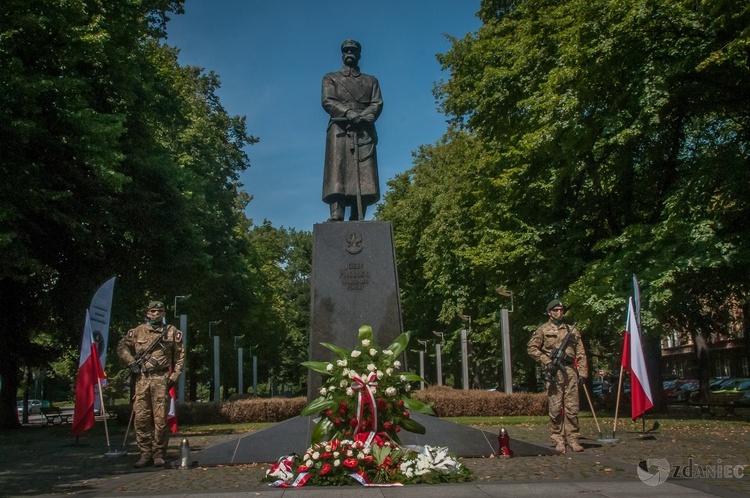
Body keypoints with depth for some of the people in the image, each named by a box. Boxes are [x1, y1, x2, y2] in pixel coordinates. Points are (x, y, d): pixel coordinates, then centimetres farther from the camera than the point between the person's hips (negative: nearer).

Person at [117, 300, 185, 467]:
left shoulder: (172, 332, 8)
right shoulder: (138, 331, 11)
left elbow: (180, 355, 9)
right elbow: (122, 347, 14)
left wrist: (174, 377, 1)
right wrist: (131, 363, 0)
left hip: (161, 380, -2)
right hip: (142, 379, 2)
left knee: (160, 419, -2)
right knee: (141, 418, 1)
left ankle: (159, 454, 6)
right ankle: (145, 453, 9)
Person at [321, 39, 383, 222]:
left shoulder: (371, 80, 27)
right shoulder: (330, 78, 22)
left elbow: (377, 104, 11)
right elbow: (328, 101, 4)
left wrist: (363, 116, -11)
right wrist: (348, 113, -15)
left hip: (364, 133, 2)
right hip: (339, 132, -2)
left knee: (364, 178, -11)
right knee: (337, 174, -16)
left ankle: (357, 220, -15)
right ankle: (336, 217, -24)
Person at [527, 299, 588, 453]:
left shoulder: (572, 331, 17)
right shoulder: (543, 330, 9)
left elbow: (581, 354, 13)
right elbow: (532, 348, 3)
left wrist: (583, 373, 4)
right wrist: (547, 361, -7)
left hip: (571, 371, 2)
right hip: (554, 372, -2)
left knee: (572, 407, 1)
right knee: (555, 408, -2)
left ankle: (572, 439, 6)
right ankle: (558, 440, 4)